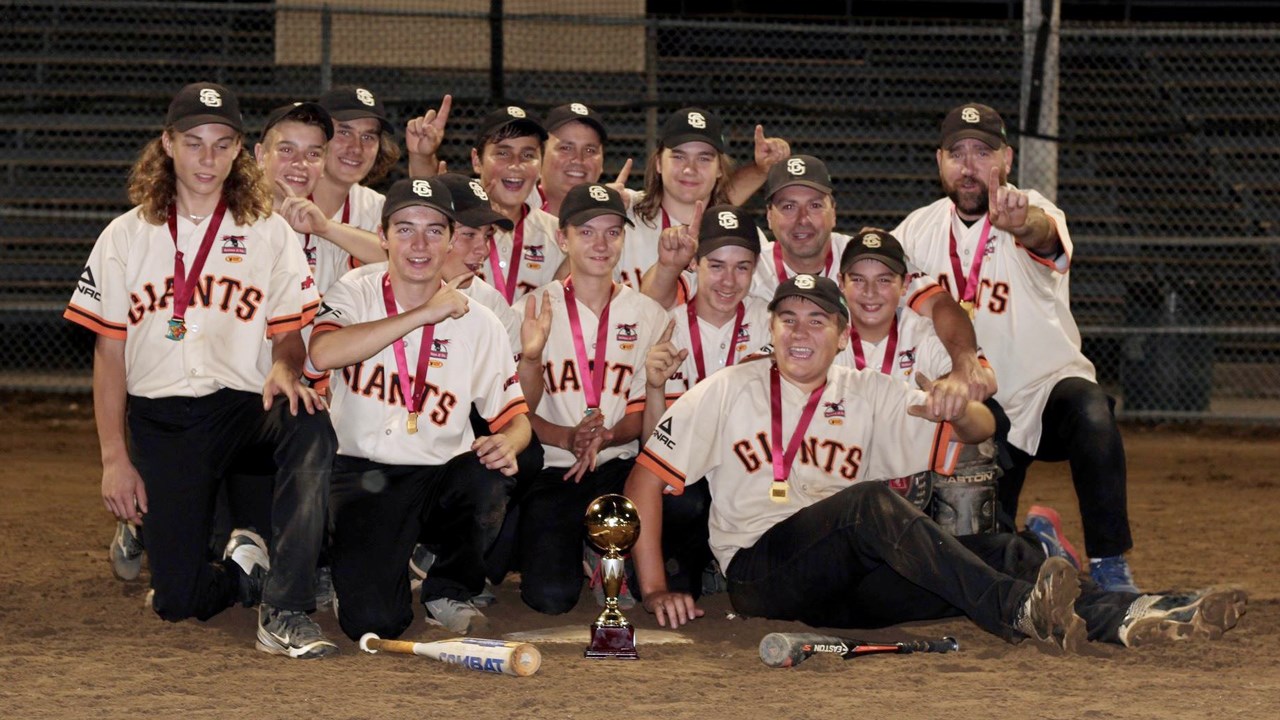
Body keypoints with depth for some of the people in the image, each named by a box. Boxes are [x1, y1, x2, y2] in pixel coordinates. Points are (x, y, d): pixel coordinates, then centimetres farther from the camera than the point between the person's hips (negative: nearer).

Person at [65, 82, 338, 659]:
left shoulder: (269, 233, 8)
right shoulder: (126, 236, 8)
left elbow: (288, 331, 5)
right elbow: (110, 353, 7)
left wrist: (284, 368, -21)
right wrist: (115, 459, -1)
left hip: (243, 403, 0)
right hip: (160, 420, 0)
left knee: (310, 425, -37)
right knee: (177, 601, -13)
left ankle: (286, 611, -35)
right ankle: (244, 568, 24)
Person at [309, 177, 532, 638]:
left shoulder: (478, 323, 3)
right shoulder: (356, 294, 0)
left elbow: (515, 417, 5)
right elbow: (323, 354, -22)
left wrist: (507, 442, -21)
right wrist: (424, 314, -22)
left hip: (441, 476, 2)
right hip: (364, 475, -2)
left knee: (487, 477, -35)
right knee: (371, 621, -24)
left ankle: (450, 588, -4)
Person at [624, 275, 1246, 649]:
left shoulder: (869, 396, 19)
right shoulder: (729, 392, 10)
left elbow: (981, 429, 13)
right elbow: (646, 479, 4)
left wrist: (956, 411, -12)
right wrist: (654, 590, -6)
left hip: (847, 591, 4)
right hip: (761, 575, -4)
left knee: (1003, 554, -20)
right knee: (871, 502, -33)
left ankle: (1133, 615, -45)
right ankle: (1018, 613, -51)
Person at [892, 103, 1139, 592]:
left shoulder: (1031, 213, -14)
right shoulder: (919, 229, 1)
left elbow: (1045, 234, -40)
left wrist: (1022, 222, -65)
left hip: (1049, 384, -4)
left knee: (1092, 416, -38)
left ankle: (1109, 566, -29)